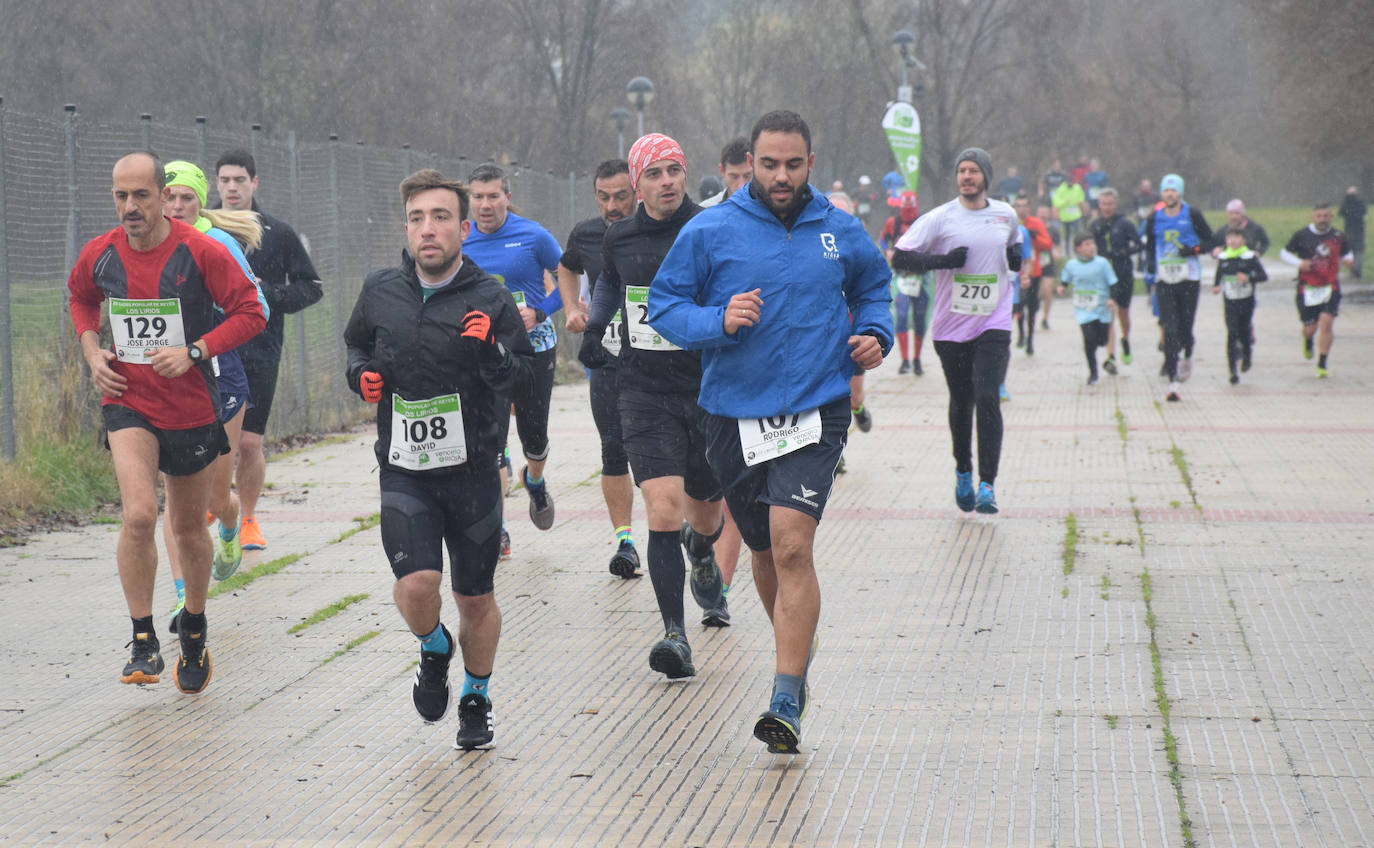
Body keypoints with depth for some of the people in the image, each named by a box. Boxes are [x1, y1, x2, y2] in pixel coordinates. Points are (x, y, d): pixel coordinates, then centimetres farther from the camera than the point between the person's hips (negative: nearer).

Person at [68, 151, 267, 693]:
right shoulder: (99, 255, -3)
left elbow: (251, 313, -8)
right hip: (127, 403, 0)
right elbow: (80, 297, 20)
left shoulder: (201, 252, -13)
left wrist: (193, 352, -18)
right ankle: (143, 641, -11)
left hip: (191, 407, 0)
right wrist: (91, 350, 3)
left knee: (189, 530, 13)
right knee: (139, 516, -21)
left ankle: (194, 632, 36)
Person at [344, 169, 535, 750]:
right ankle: (435, 650, 15)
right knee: (416, 581, -19)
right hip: (404, 468, 1)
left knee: (476, 598, 10)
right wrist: (361, 373, 1)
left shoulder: (490, 299, -6)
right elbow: (356, 342, 22)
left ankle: (477, 700, 34)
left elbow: (525, 377, -3)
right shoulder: (380, 292, 2)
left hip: (472, 468, 0)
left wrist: (489, 354, -23)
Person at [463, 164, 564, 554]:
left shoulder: (533, 237, -9)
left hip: (533, 349, -1)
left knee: (534, 436, 11)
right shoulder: (460, 243, -1)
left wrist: (539, 312, -14)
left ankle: (535, 481, 47)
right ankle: (496, 531, -1)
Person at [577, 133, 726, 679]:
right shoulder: (619, 239, 3)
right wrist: (593, 328, 16)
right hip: (646, 394, 1)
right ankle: (675, 634, -16)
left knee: (705, 516, 14)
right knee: (664, 511, -16)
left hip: (709, 391, 0)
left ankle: (701, 551, 53)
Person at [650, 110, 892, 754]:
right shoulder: (709, 233, -2)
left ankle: (787, 700, -18)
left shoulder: (841, 233, 6)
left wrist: (874, 333, 6)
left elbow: (872, 286, 25)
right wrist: (719, 321, -17)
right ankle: (799, 650, 42)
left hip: (815, 411, -1)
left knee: (792, 546, -17)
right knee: (766, 552, 15)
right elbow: (664, 304, 0)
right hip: (735, 416, 1)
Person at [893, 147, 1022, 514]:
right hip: (952, 327, 0)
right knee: (961, 403, 10)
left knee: (987, 399, -15)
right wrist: (944, 259, -20)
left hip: (994, 324, 0)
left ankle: (987, 485, -14)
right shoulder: (939, 218, -5)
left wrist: (1017, 257, 3)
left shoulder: (1007, 215, 6)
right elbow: (899, 258, -9)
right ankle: (963, 472, 34)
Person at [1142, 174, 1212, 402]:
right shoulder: (1154, 219, 8)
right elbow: (1149, 246, 21)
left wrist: (1194, 249, -13)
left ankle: (1187, 356, 34)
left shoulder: (1192, 215, 1)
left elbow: (1209, 240, 5)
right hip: (1164, 280, 1)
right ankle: (1173, 382, -9)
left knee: (1185, 327, -1)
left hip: (1189, 279, -1)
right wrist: (1150, 267, 4)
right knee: (1170, 330, -8)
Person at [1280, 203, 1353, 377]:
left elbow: (1346, 253, 18)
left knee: (1326, 322, -14)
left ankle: (1322, 364, -2)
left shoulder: (1338, 236, 2)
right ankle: (1308, 340, 43)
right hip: (1307, 289, -1)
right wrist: (1298, 263, -13)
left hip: (1330, 288, 1)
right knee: (1310, 328, 2)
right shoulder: (1301, 236, -3)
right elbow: (1284, 253, 6)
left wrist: (1349, 259, -7)